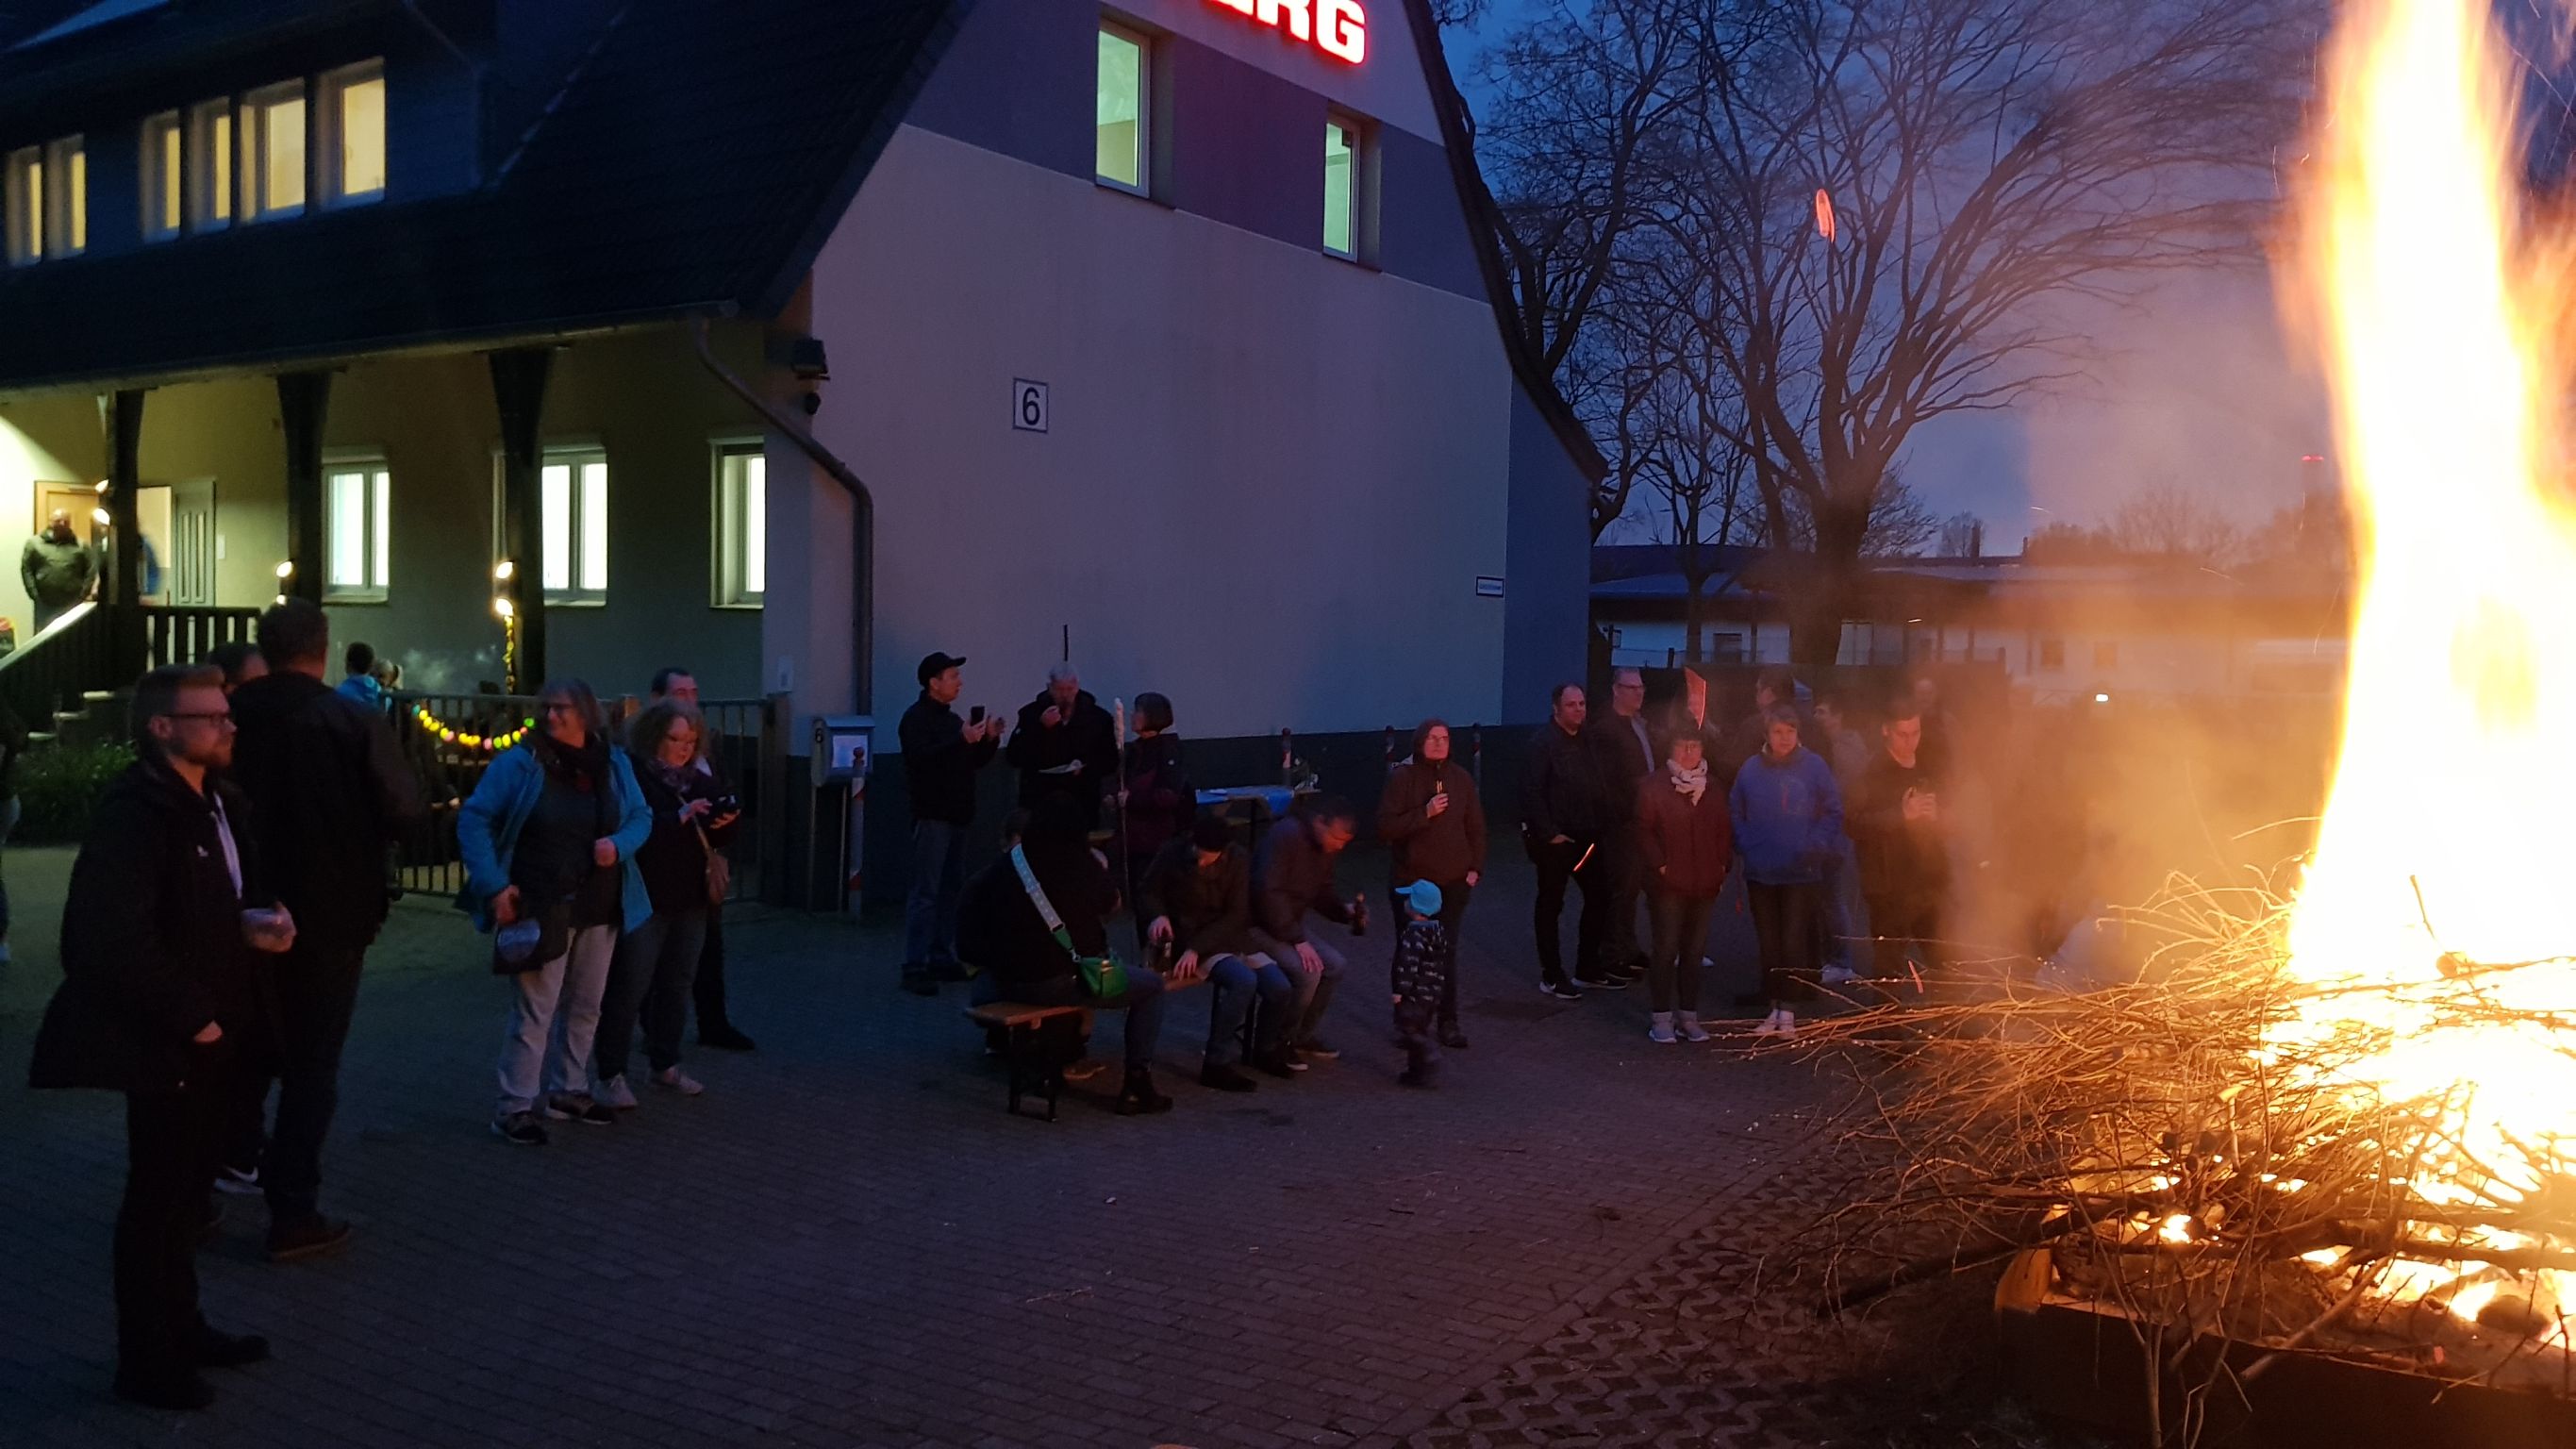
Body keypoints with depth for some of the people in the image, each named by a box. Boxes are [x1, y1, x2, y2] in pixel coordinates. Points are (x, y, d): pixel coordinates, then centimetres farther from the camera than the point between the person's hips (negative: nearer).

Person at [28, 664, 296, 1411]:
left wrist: (256, 920, -5)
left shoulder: (218, 802, 7)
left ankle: (180, 1325, 35)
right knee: (158, 1195, 4)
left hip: (210, 1030, 9)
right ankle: (146, 1360, 18)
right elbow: (114, 938, -28)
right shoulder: (134, 812, -21)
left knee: (188, 1185, 20)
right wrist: (190, 1019, -21)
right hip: (164, 1039, -9)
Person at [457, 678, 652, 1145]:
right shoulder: (519, 763, -10)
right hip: (540, 909, -5)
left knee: (585, 1006, 16)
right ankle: (515, 1108, 4)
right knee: (534, 1012, -5)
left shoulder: (613, 763, 4)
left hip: (600, 908, 5)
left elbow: (641, 818, 11)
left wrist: (619, 844, -12)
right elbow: (472, 819, -9)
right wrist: (494, 885, -16)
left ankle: (569, 1092, 31)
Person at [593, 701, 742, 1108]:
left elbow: (716, 841, 14)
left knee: (676, 986, 13)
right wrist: (681, 816, -27)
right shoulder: (632, 777, -9)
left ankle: (666, 1066, 24)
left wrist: (726, 822, -8)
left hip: (690, 900, 7)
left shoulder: (701, 782, 11)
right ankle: (609, 1075, 3)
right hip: (644, 901, -7)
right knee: (628, 987, -4)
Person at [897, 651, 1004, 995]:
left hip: (955, 816, 9)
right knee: (925, 892, -10)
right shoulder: (917, 718, -8)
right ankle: (915, 967, -10)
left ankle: (942, 959, 17)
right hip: (932, 816, -9)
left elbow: (972, 762, 21)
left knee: (951, 889, 11)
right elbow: (922, 758, -24)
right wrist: (962, 739, -29)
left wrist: (989, 739, 4)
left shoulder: (950, 718, 19)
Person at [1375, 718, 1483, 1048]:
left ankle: (1448, 1023, 8)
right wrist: (1424, 813, -22)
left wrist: (1476, 868, 3)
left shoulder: (1461, 779, 3)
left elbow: (1476, 827, 10)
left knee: (1446, 950, 0)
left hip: (1454, 882, 2)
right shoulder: (1402, 778, -8)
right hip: (1411, 881, -2)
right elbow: (1385, 827, -13)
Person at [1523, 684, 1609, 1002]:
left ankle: (1588, 964, 25)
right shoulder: (1543, 743, -11)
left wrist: (1603, 824, 6)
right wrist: (1549, 833, -19)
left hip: (1587, 836, 7)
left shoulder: (1586, 741, 11)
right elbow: (1533, 793, -16)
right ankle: (1551, 976, 10)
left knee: (1599, 896, 9)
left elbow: (1599, 786, 15)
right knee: (1551, 905, 3)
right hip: (1555, 839, -7)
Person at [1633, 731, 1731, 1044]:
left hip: (1705, 885, 5)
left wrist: (1722, 864, 5)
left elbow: (1724, 831, 16)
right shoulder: (1653, 787, -4)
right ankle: (1661, 1020, 5)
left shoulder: (1712, 790, 12)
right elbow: (1644, 830, -7)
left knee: (1694, 951, 9)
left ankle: (1689, 1017, 16)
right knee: (1666, 950, -2)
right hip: (1668, 884, -5)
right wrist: (1659, 865, -13)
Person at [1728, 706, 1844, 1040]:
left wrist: (1814, 847, -10)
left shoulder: (1814, 766, -3)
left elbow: (1833, 812, 0)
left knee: (1794, 943, -5)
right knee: (1769, 944, 9)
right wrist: (1746, 847, -3)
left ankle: (1788, 1012, 2)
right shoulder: (1751, 769, 2)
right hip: (1760, 873, 3)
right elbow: (1735, 814, 9)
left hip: (1800, 873, -3)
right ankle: (1775, 1009, 19)